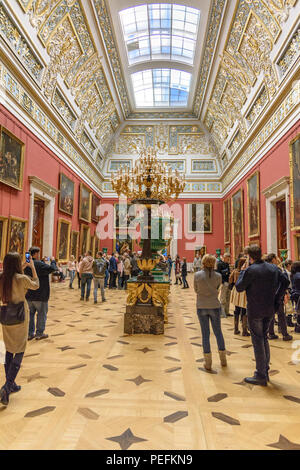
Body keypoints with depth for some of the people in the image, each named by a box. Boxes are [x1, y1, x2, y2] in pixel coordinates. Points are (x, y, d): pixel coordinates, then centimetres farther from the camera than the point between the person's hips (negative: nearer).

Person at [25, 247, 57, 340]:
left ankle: (30, 334, 22)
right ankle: (39, 333, 16)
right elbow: (53, 269, -22)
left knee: (31, 313, 16)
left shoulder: (26, 265, 6)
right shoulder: (40, 264, -20)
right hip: (40, 295, -7)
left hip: (29, 295, 7)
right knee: (41, 314, 8)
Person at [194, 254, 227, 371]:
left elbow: (196, 290, 2)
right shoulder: (218, 276, -7)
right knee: (218, 332, 16)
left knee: (205, 334, 8)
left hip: (202, 307, -1)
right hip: (215, 306, 1)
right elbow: (217, 289, 5)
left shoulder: (197, 275, -9)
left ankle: (208, 363, 15)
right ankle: (223, 360, 28)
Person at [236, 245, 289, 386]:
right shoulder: (273, 268, 2)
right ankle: (266, 371, 31)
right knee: (264, 338, 20)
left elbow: (239, 287, -11)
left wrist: (242, 271, -2)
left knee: (258, 341, 3)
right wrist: (276, 299, 13)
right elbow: (284, 281, 12)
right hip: (270, 310, 7)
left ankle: (261, 376, 12)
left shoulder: (251, 270, -18)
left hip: (255, 311, -6)